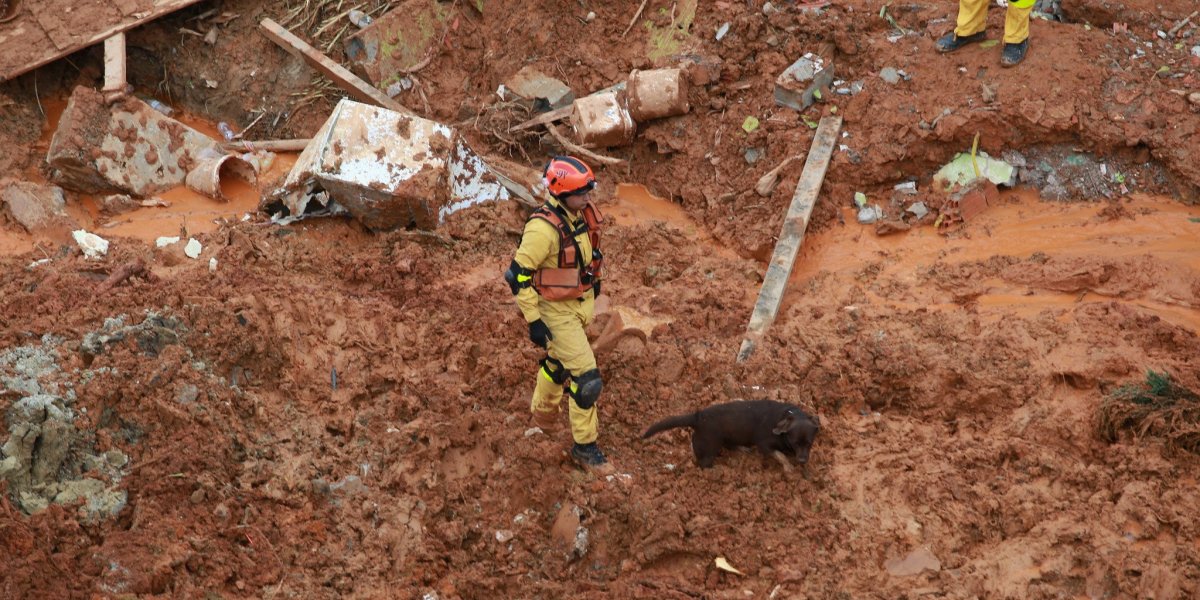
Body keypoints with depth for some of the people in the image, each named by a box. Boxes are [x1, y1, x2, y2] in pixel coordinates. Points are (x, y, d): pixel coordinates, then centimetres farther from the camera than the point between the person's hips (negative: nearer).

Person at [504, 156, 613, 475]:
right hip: (557, 311, -8)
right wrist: (533, 321, -22)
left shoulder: (583, 212, -7)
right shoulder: (543, 227, -31)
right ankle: (585, 447, 8)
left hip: (583, 301, 8)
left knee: (560, 360, 28)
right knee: (586, 377, -7)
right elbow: (519, 275, -24)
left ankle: (544, 411, 53)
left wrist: (593, 279, 23)